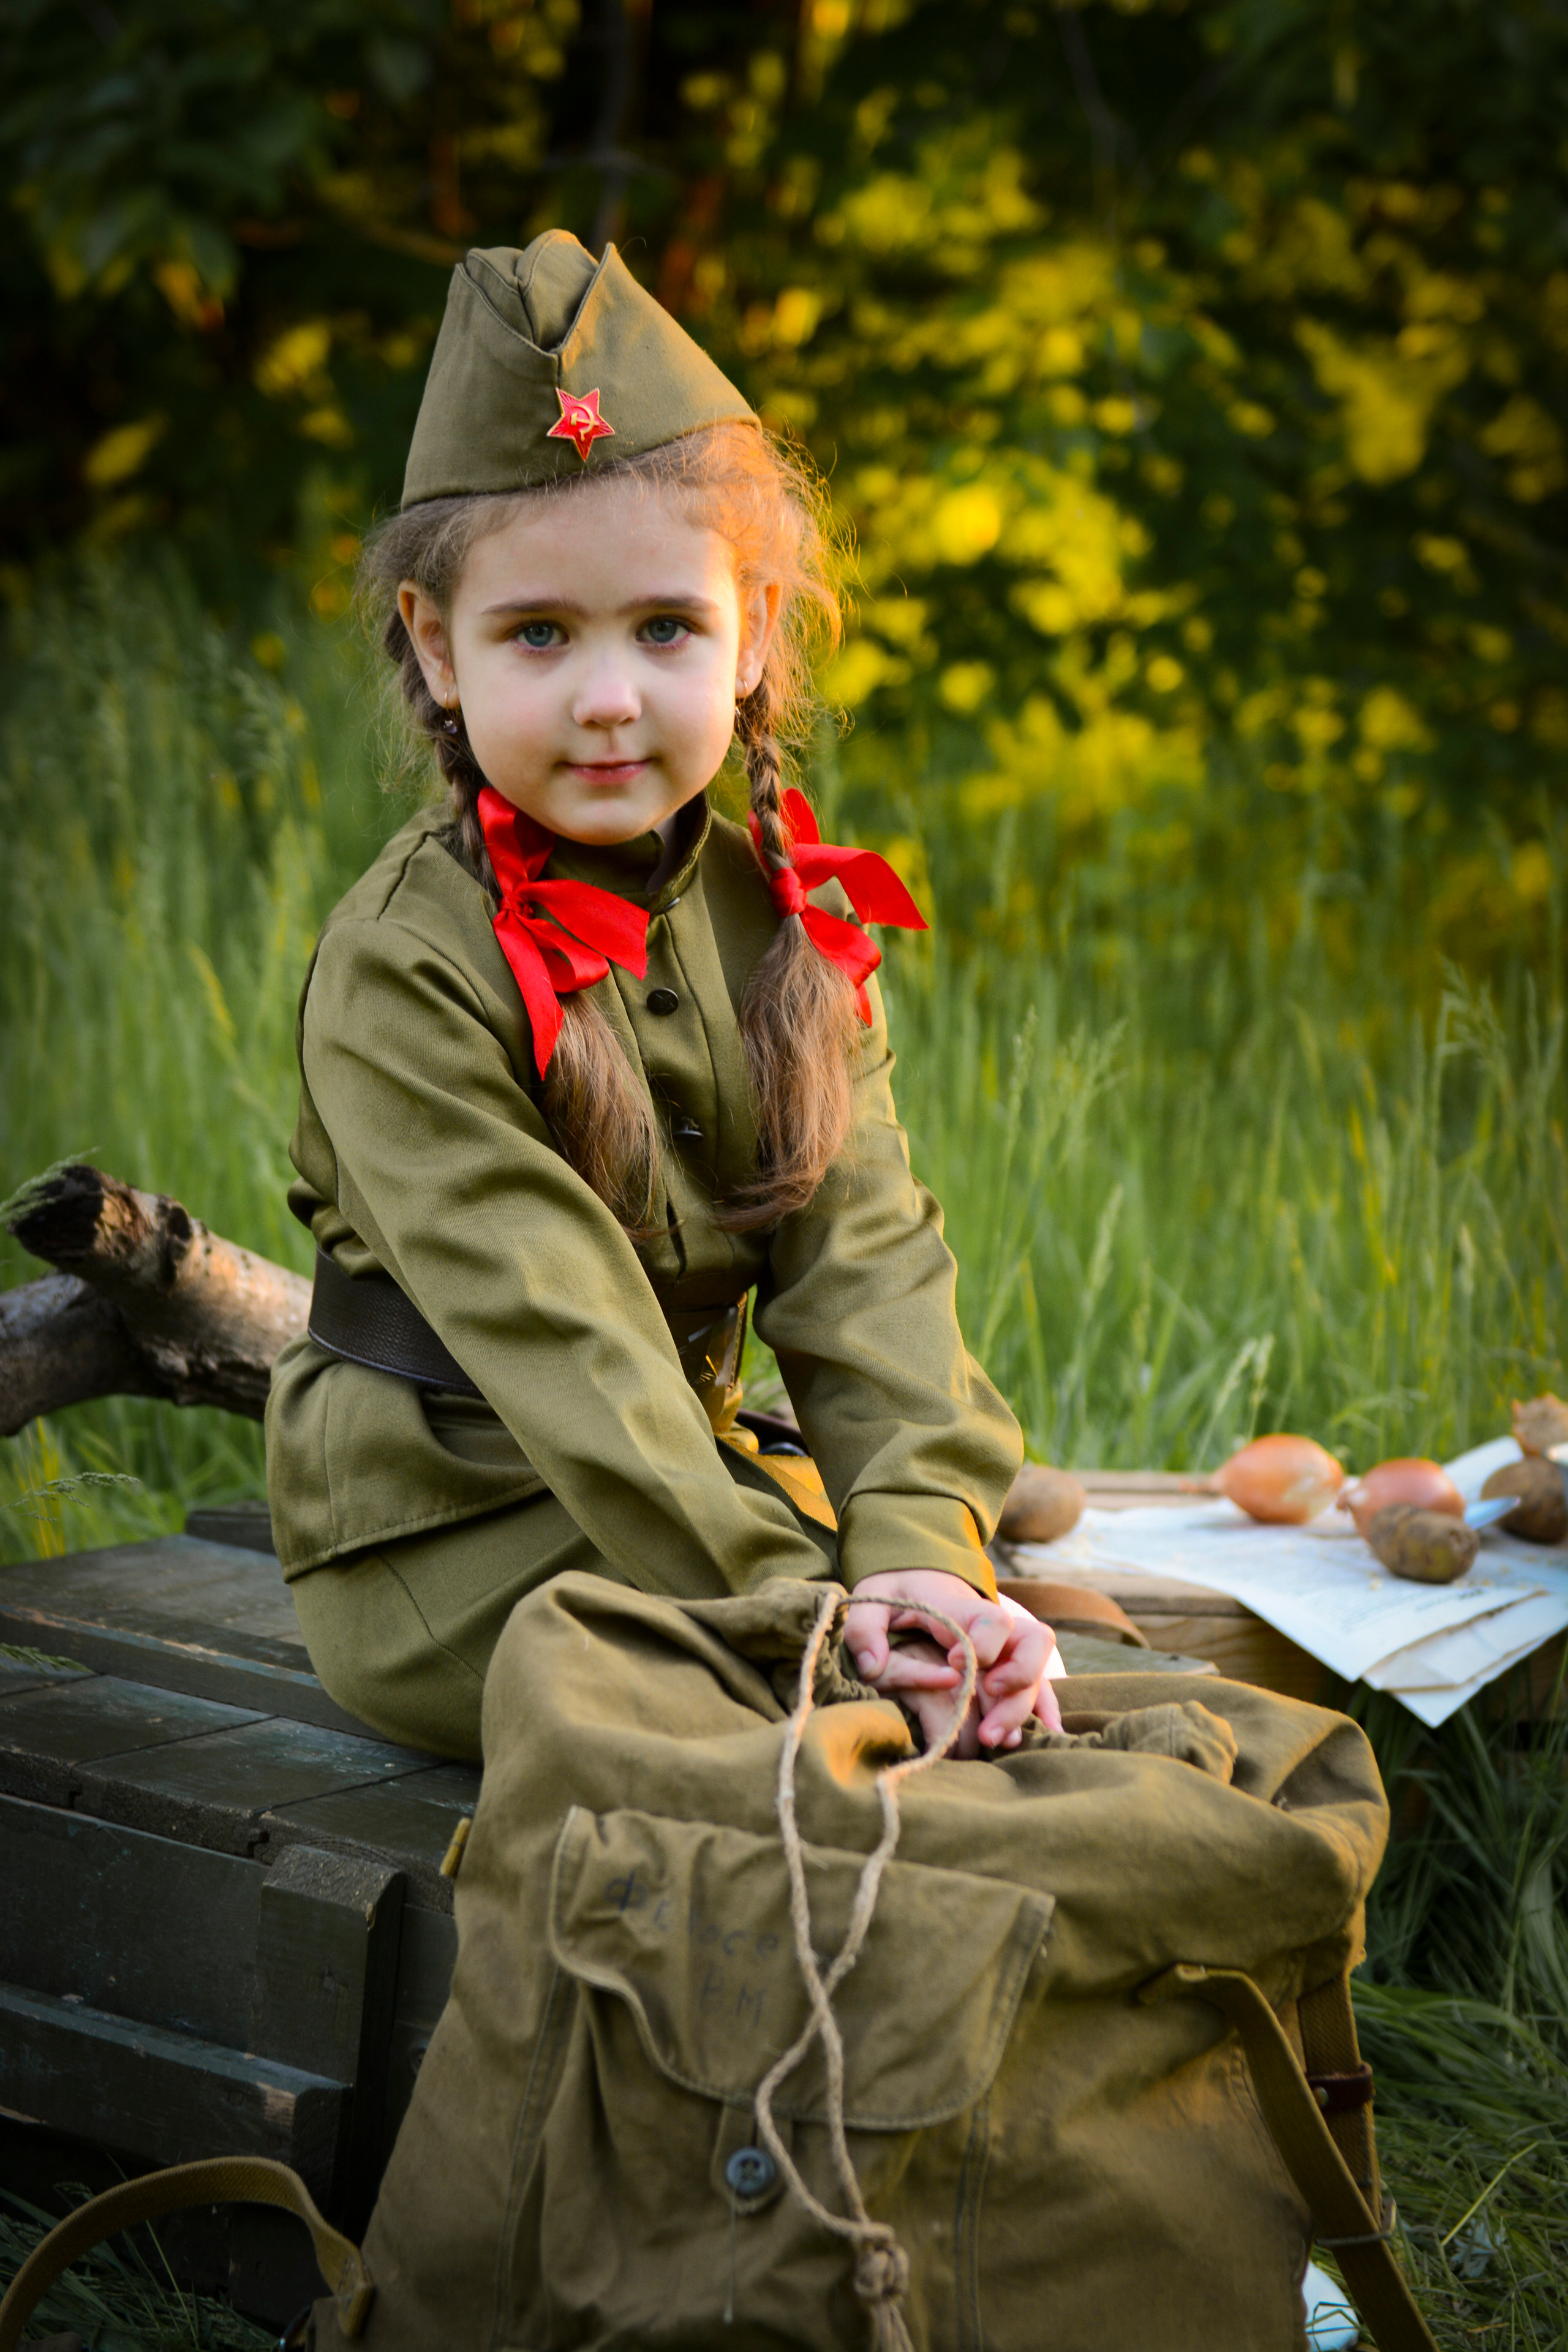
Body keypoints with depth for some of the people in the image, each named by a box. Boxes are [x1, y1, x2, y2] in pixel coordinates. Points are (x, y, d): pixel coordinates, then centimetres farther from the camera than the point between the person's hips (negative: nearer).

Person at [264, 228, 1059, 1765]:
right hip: (448, 1550, -6)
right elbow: (552, 1331, -25)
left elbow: (863, 1253, -5)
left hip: (696, 1466, 7)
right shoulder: (402, 966, -19)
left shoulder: (784, 914, 2)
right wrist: (784, 1605, -30)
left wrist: (916, 1546, -21)